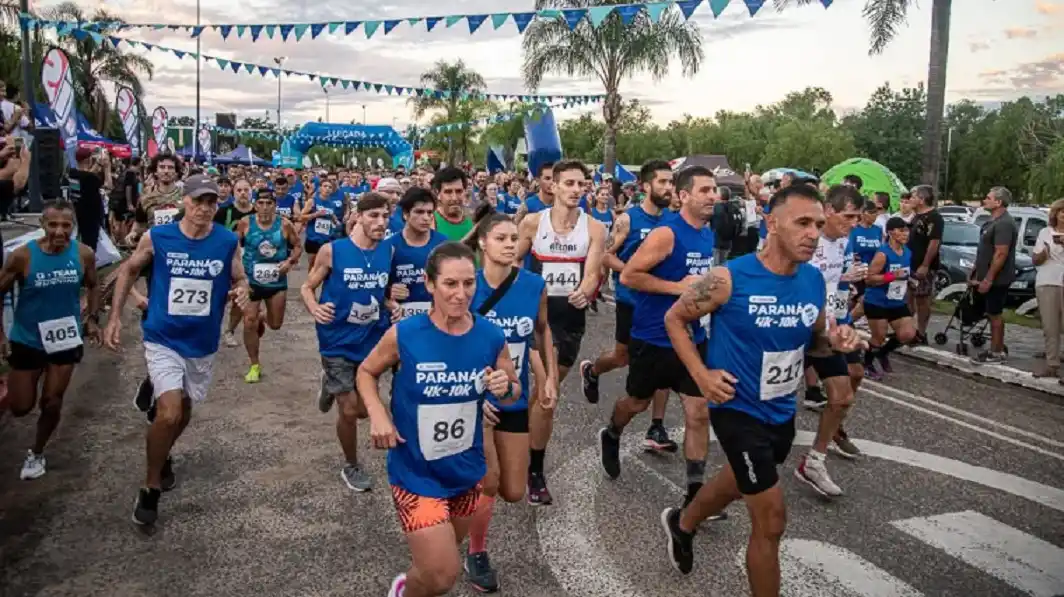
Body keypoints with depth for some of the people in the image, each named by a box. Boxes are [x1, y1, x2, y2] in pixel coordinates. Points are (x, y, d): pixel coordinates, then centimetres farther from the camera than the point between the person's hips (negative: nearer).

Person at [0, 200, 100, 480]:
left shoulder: (84, 254, -13)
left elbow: (92, 286, 7)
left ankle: (36, 453, 33)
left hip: (66, 340, 1)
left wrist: (92, 318, -3)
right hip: (27, 340, -1)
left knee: (52, 403, 8)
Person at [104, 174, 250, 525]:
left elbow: (240, 279, 3)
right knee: (169, 413, -17)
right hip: (163, 339, -3)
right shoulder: (156, 237, -12)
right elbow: (128, 271, 4)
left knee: (185, 409, 21)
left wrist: (241, 292, -21)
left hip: (203, 343, 3)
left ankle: (163, 457, 51)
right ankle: (150, 488, 5)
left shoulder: (228, 242, -10)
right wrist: (115, 318, 1)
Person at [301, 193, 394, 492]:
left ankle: (333, 384, 47)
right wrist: (315, 309, -23)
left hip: (371, 341, 4)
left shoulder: (389, 251, -4)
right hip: (338, 342, -4)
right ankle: (351, 466, 27)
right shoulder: (332, 251, -14)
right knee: (349, 410, 0)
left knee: (364, 410, 14)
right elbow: (307, 287, -3)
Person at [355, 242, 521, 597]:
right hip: (416, 472, -4)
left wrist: (505, 388, -20)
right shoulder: (404, 335, -19)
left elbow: (514, 394, 3)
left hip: (466, 470, 4)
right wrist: (377, 416, -17)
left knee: (440, 562, 25)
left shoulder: (492, 337, -12)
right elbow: (367, 372, -1)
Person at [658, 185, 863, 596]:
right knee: (771, 520, -3)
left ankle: (681, 525, 59)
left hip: (782, 411, 7)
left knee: (740, 482, 29)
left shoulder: (814, 280, -4)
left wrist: (835, 341, -12)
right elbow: (674, 318, -9)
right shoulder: (730, 278, -22)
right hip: (738, 410, -7)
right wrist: (701, 374, -19)